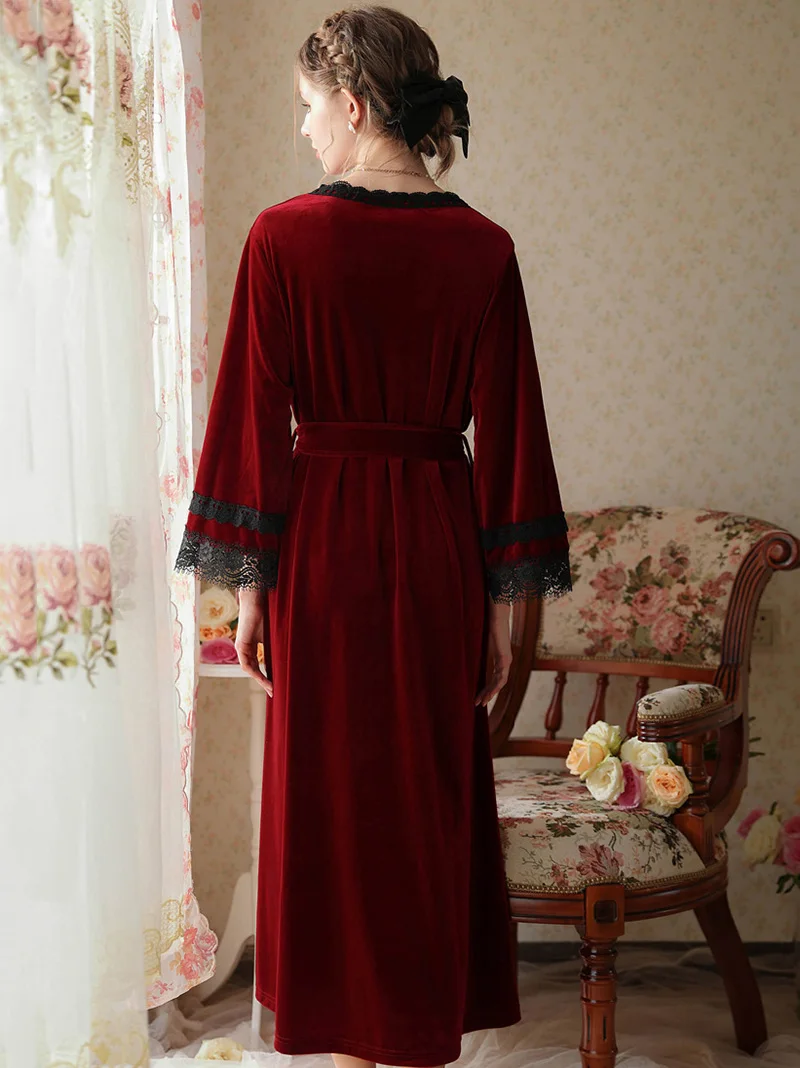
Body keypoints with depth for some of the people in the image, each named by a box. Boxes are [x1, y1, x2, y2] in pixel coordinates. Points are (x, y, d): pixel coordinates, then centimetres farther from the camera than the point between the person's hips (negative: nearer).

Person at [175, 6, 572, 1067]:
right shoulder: (483, 248, -1)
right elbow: (508, 431, -1)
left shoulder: (285, 237, -9)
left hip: (324, 539, -3)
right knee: (436, 789, 15)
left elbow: (254, 419, -8)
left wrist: (249, 580, -1)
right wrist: (504, 595, 5)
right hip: (440, 540, 3)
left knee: (331, 792, 9)